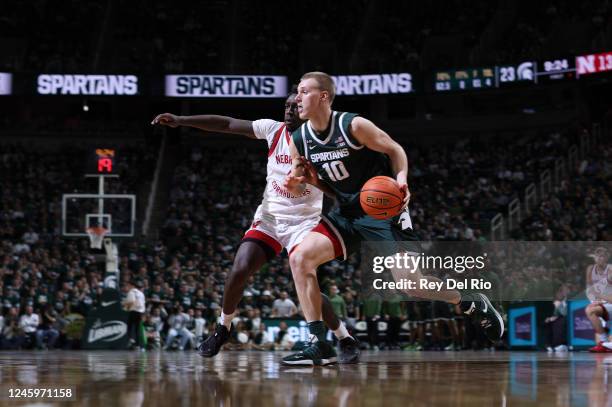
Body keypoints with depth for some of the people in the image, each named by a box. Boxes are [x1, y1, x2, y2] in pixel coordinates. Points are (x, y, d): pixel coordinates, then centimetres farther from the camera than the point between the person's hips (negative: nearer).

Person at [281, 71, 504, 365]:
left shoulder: (353, 125, -16)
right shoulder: (298, 140, -2)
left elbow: (394, 150, -6)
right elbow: (314, 181, 12)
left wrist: (401, 178, -25)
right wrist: (296, 184, -12)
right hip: (346, 214, 6)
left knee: (409, 280, -13)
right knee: (300, 258, -13)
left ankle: (474, 305, 14)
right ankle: (319, 345, -10)